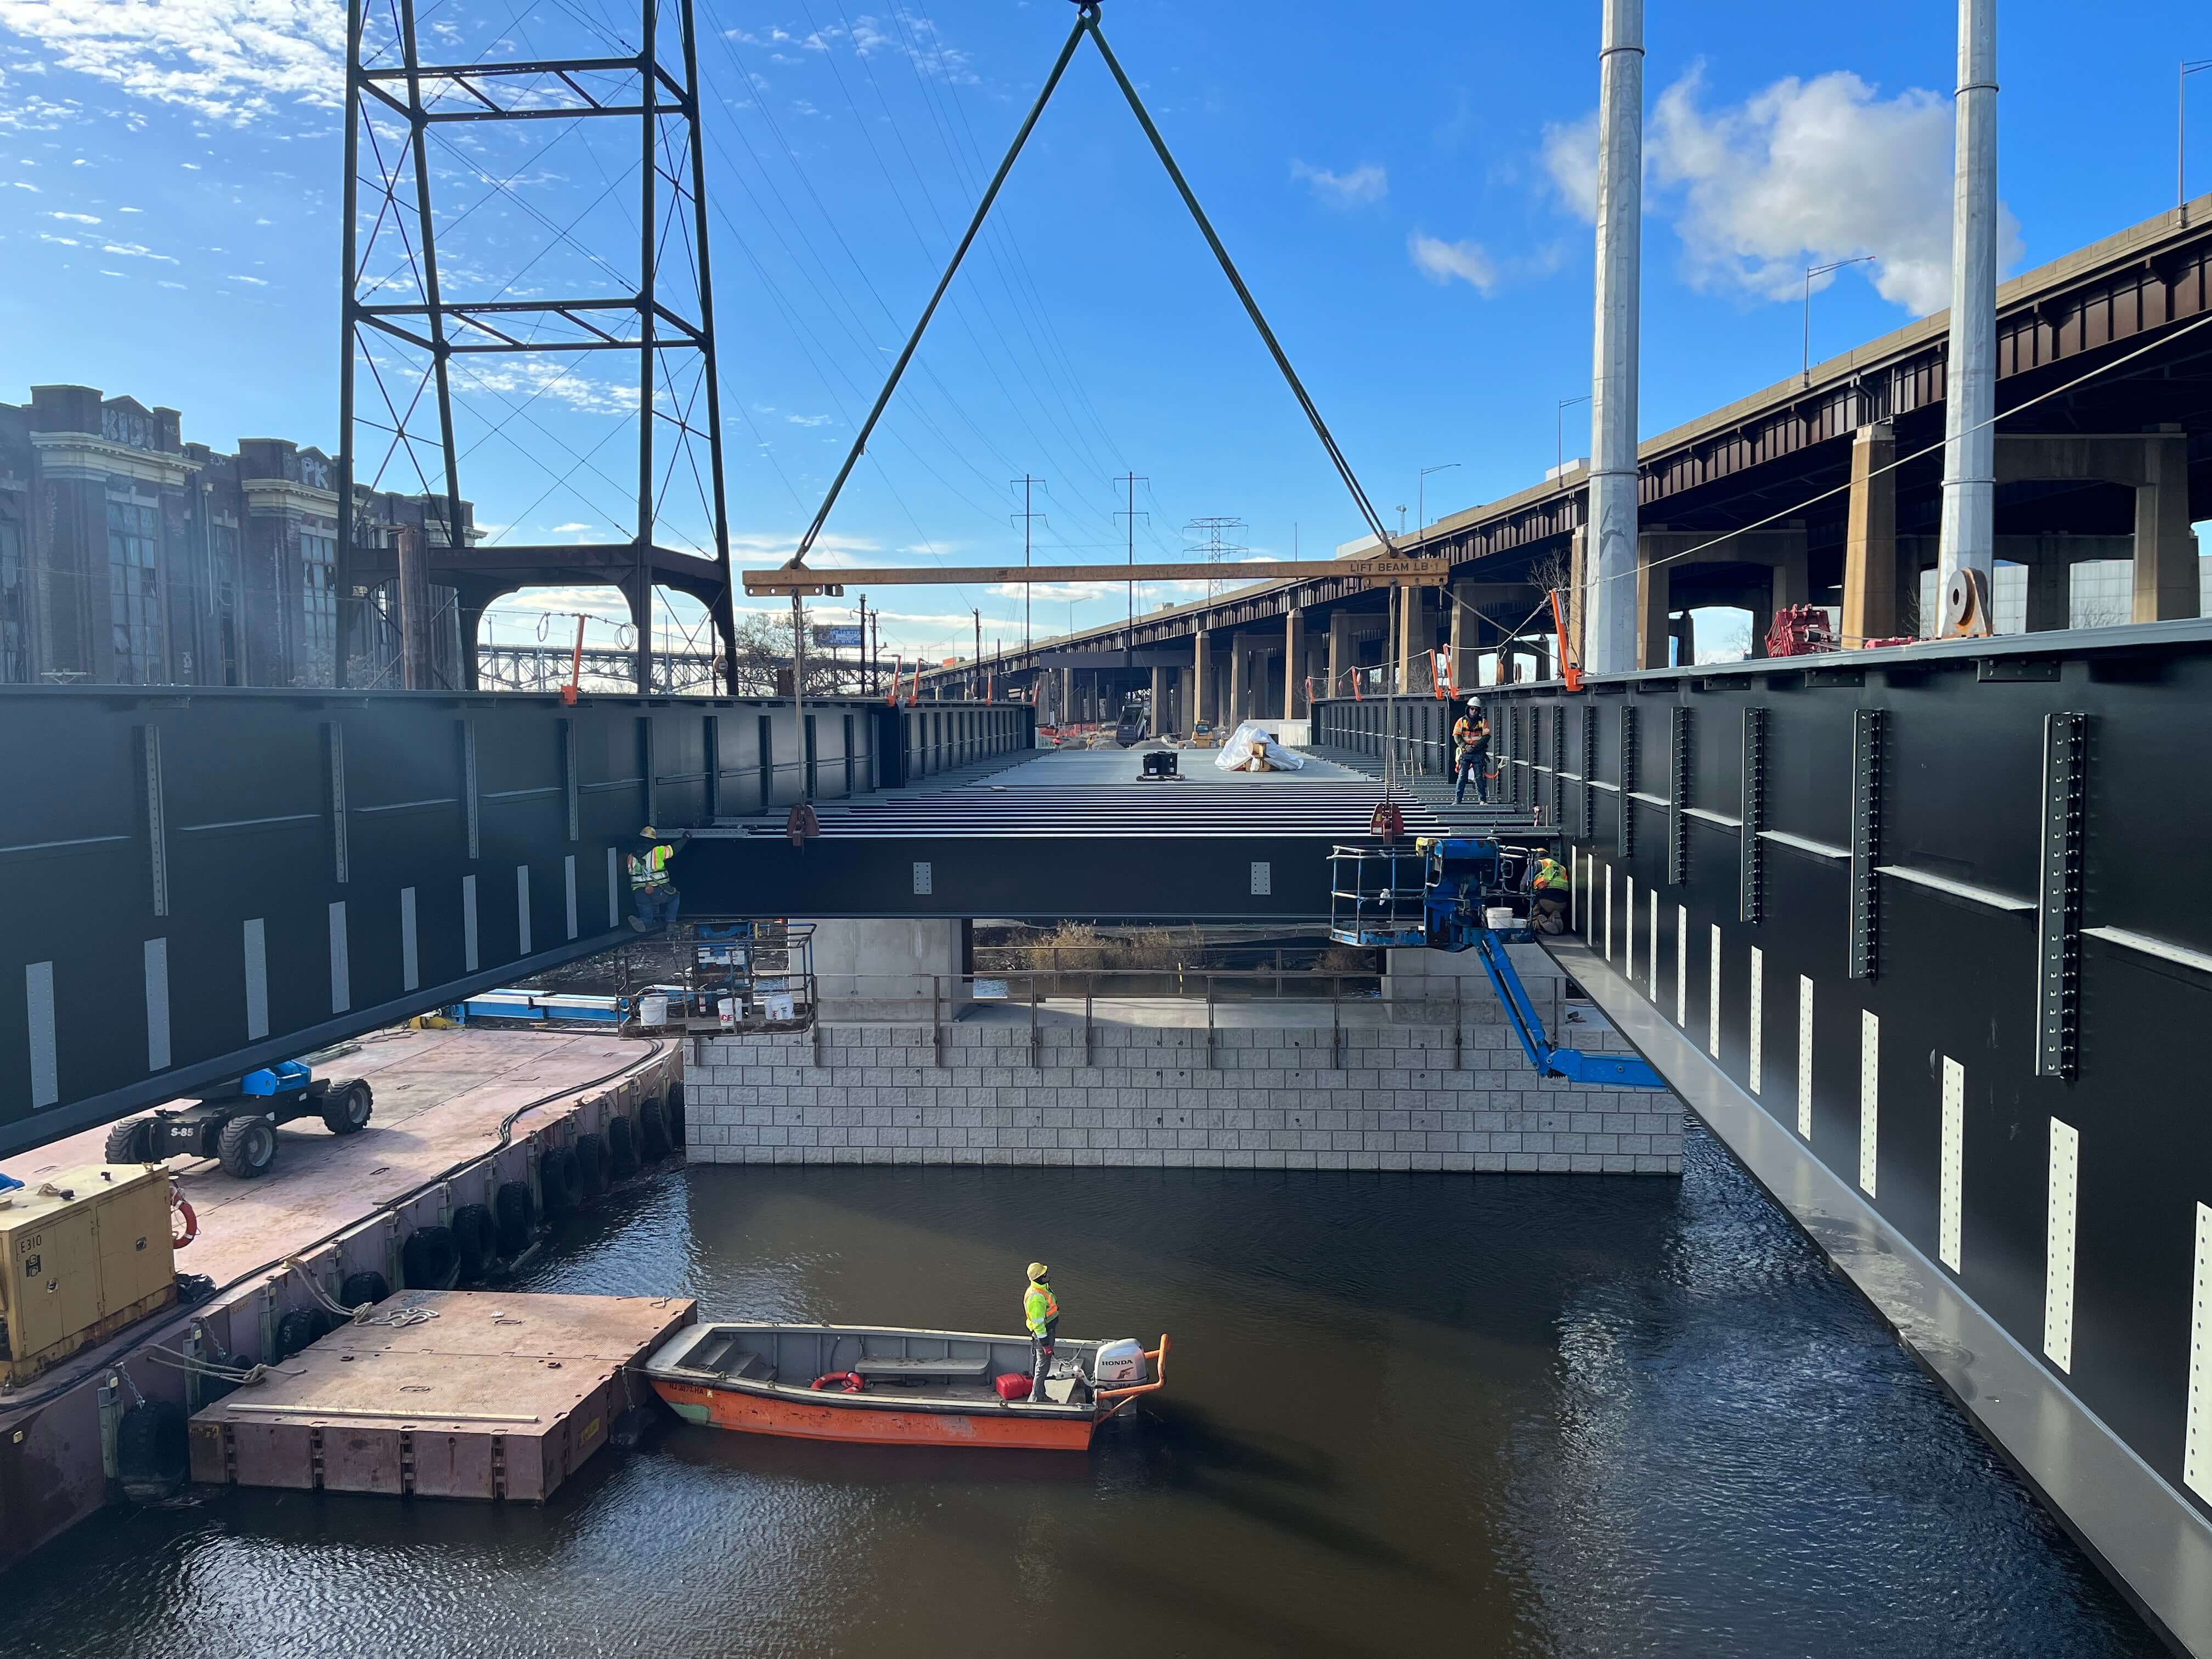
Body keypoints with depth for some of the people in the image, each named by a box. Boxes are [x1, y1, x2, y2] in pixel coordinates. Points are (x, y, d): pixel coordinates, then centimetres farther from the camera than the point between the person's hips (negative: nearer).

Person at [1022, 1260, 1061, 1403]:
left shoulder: (1044, 1288, 3)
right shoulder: (1036, 1297, -30)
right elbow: (1038, 1323, -27)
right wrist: (1046, 1344, -23)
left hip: (1049, 1329, 10)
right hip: (1042, 1333, -10)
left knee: (1042, 1364, 19)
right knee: (1043, 1365, -1)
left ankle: (1040, 1394, 32)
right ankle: (1035, 1399, 9)